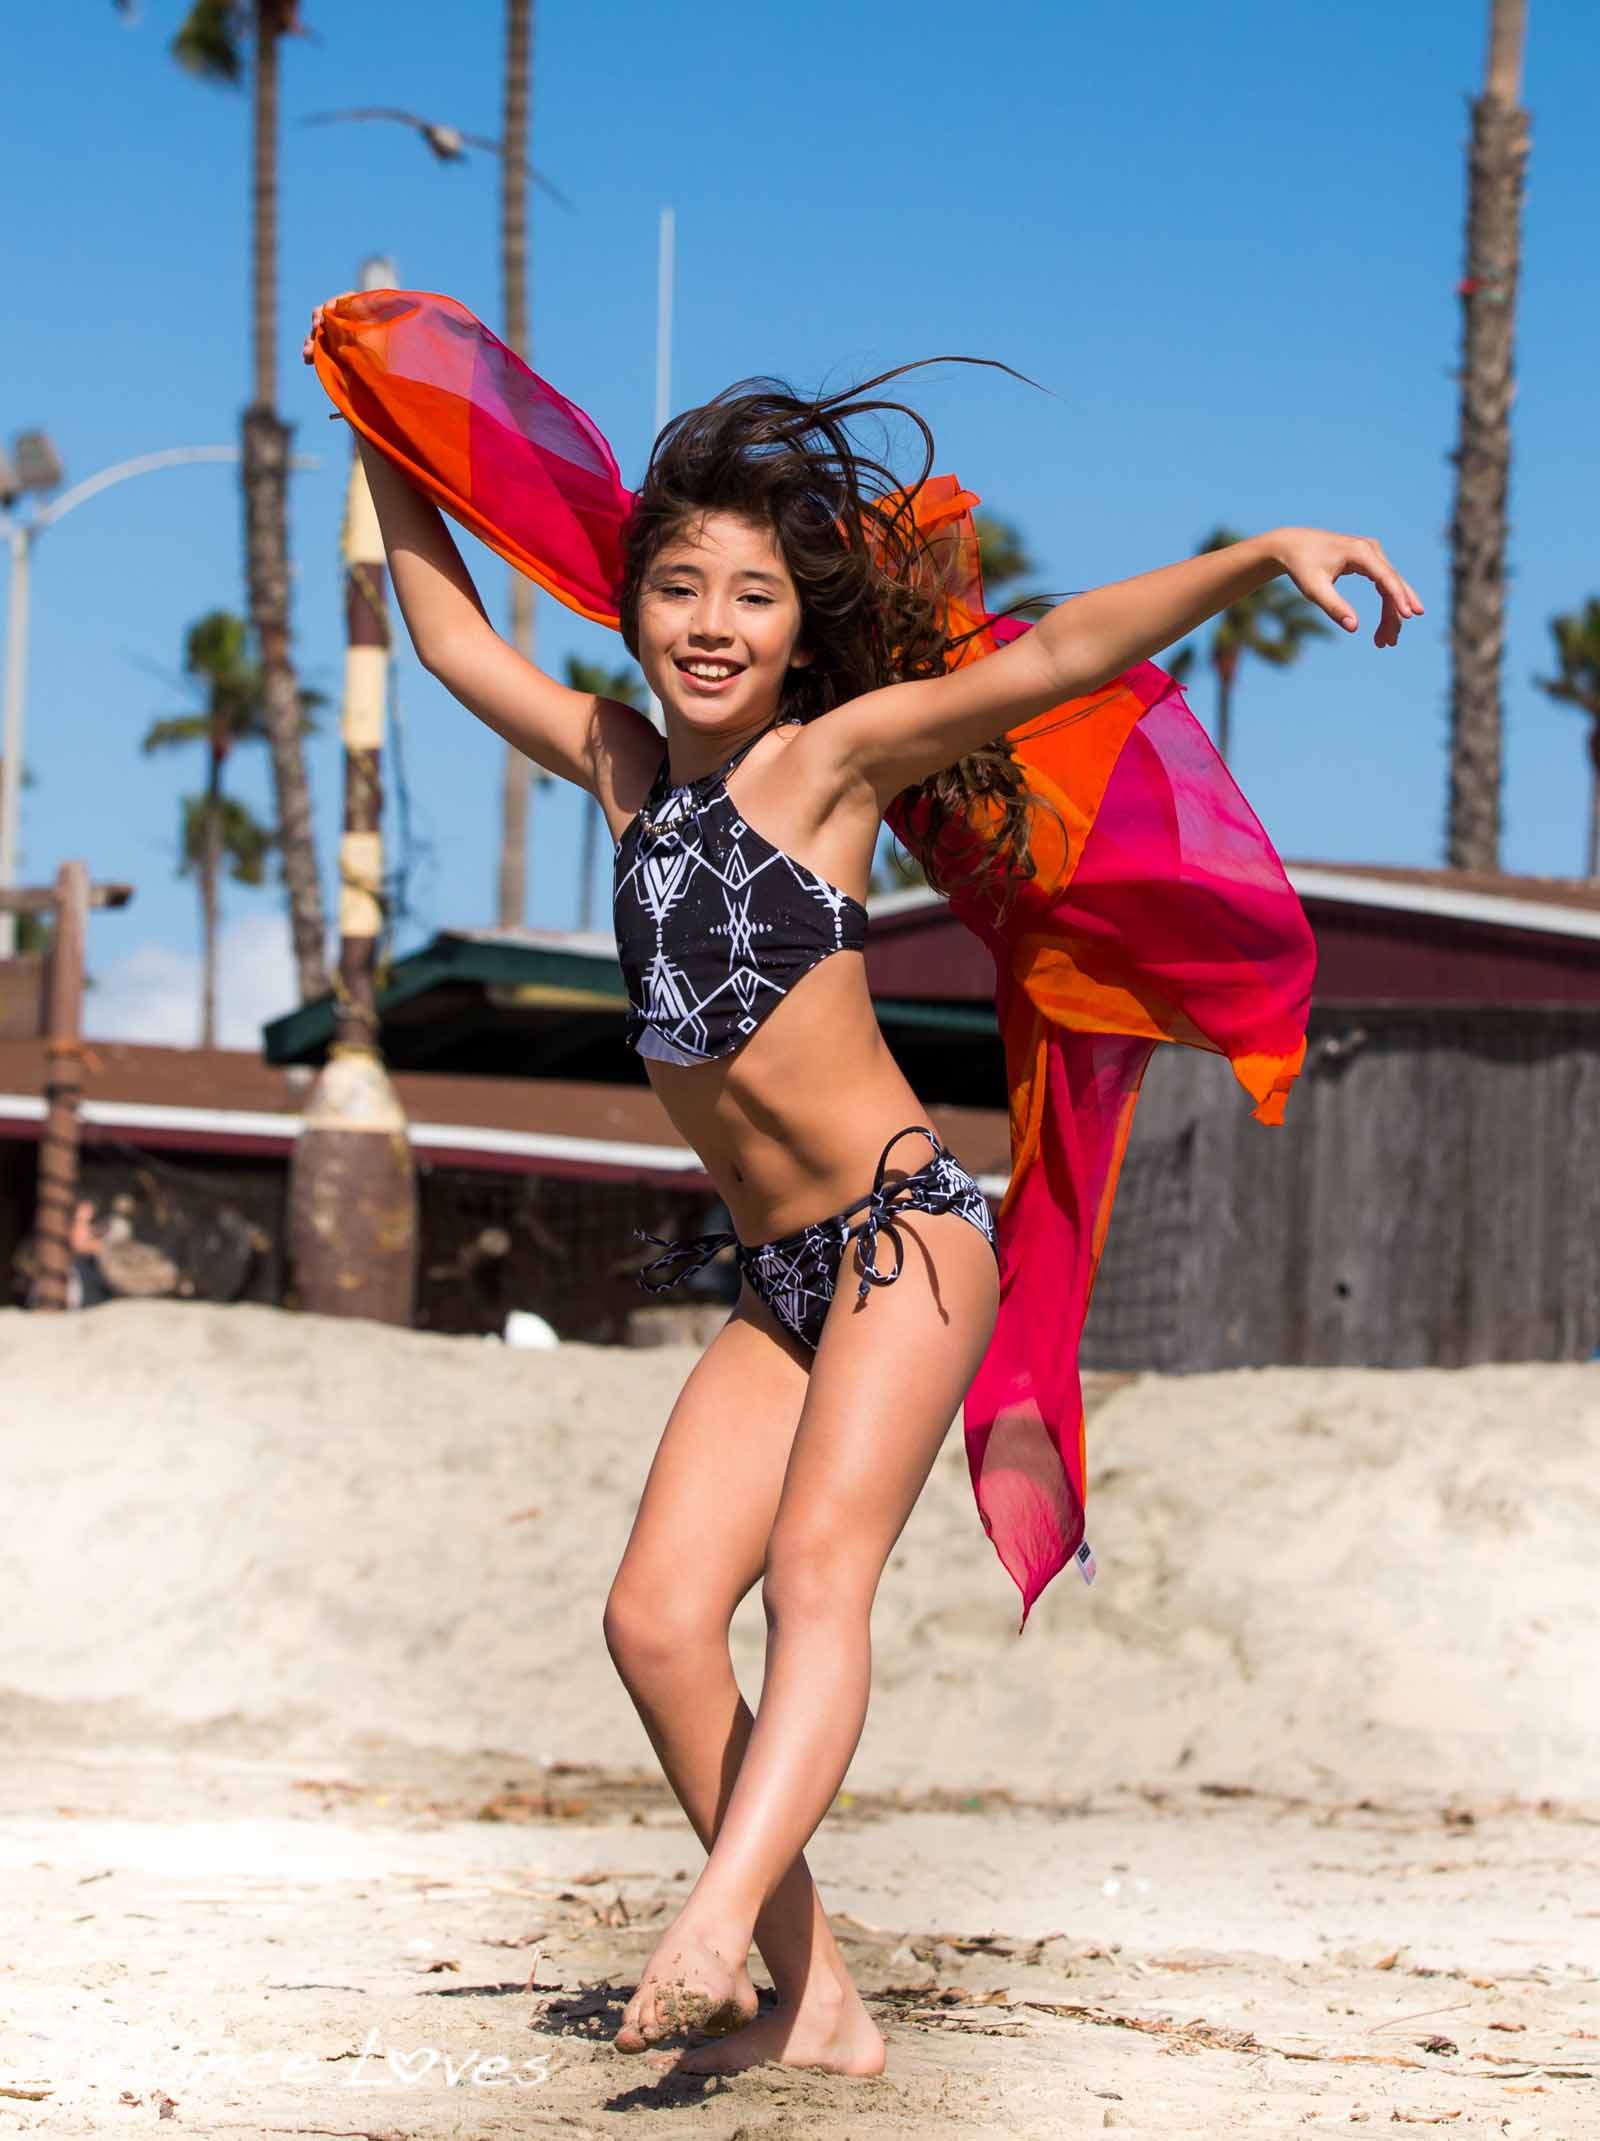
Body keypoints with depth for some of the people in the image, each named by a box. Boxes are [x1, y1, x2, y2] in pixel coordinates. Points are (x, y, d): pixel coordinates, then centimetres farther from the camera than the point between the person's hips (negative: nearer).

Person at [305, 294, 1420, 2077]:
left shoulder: (833, 752, -4)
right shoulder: (623, 764, 12)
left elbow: (1055, 657, -16)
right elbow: (453, 637, 26)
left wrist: (1261, 554, -27)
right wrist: (382, 443, 31)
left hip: (904, 1236, -6)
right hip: (778, 1280, 6)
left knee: (819, 1569, -22)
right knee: (656, 1620, -6)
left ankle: (715, 1928, -37)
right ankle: (811, 2005, -2)